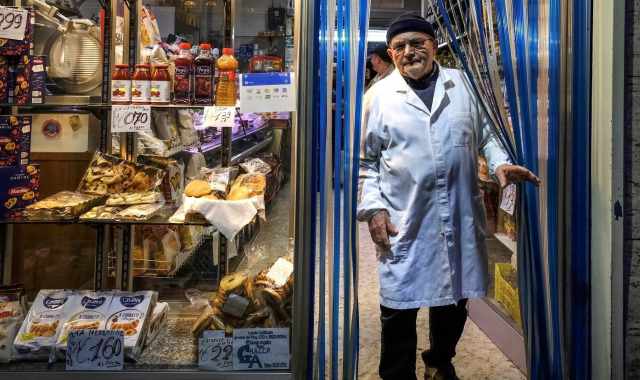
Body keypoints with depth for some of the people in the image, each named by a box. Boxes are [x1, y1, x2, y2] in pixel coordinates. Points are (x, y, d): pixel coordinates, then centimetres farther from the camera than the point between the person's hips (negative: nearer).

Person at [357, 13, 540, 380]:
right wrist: (373, 208, -6)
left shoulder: (461, 82, 9)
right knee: (399, 307, 1)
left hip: (461, 215, 3)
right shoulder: (379, 95, 2)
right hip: (404, 222, -3)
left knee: (455, 299, 16)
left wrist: (501, 162, -2)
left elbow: (484, 133, 17)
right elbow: (367, 160, 4)